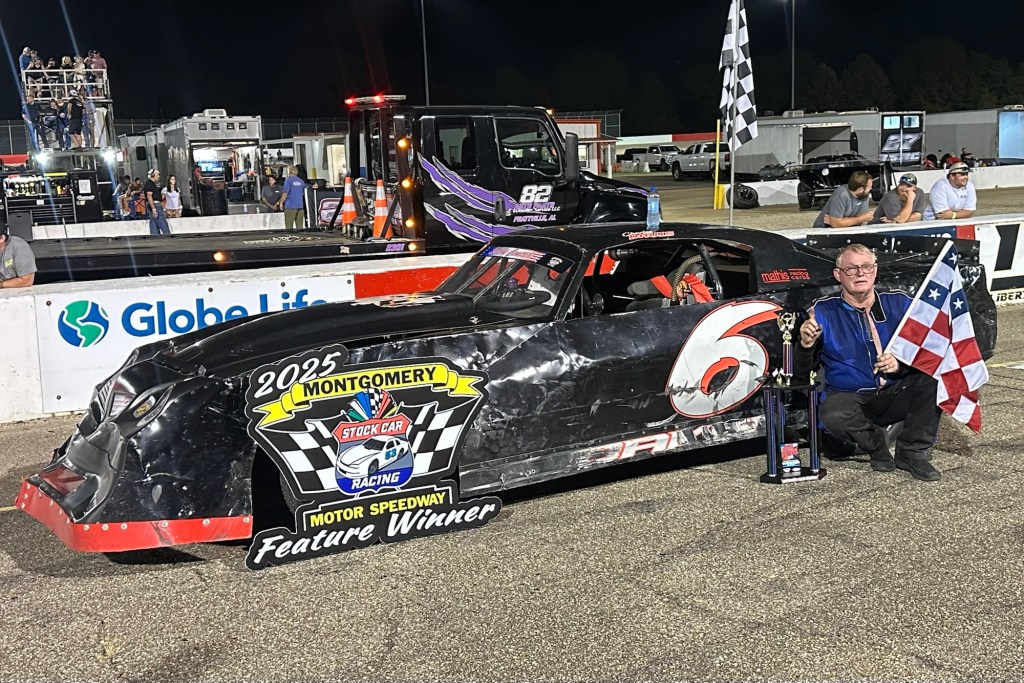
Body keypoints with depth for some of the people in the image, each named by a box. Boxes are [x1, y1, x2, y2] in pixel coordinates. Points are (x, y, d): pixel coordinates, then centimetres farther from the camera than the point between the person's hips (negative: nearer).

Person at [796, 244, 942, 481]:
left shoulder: (899, 303, 5)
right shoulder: (824, 311, -2)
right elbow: (801, 370, -5)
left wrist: (901, 364, -18)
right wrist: (806, 345, -26)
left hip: (897, 394, 3)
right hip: (849, 397, -2)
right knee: (832, 416, -35)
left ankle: (912, 452, -10)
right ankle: (875, 442, -2)